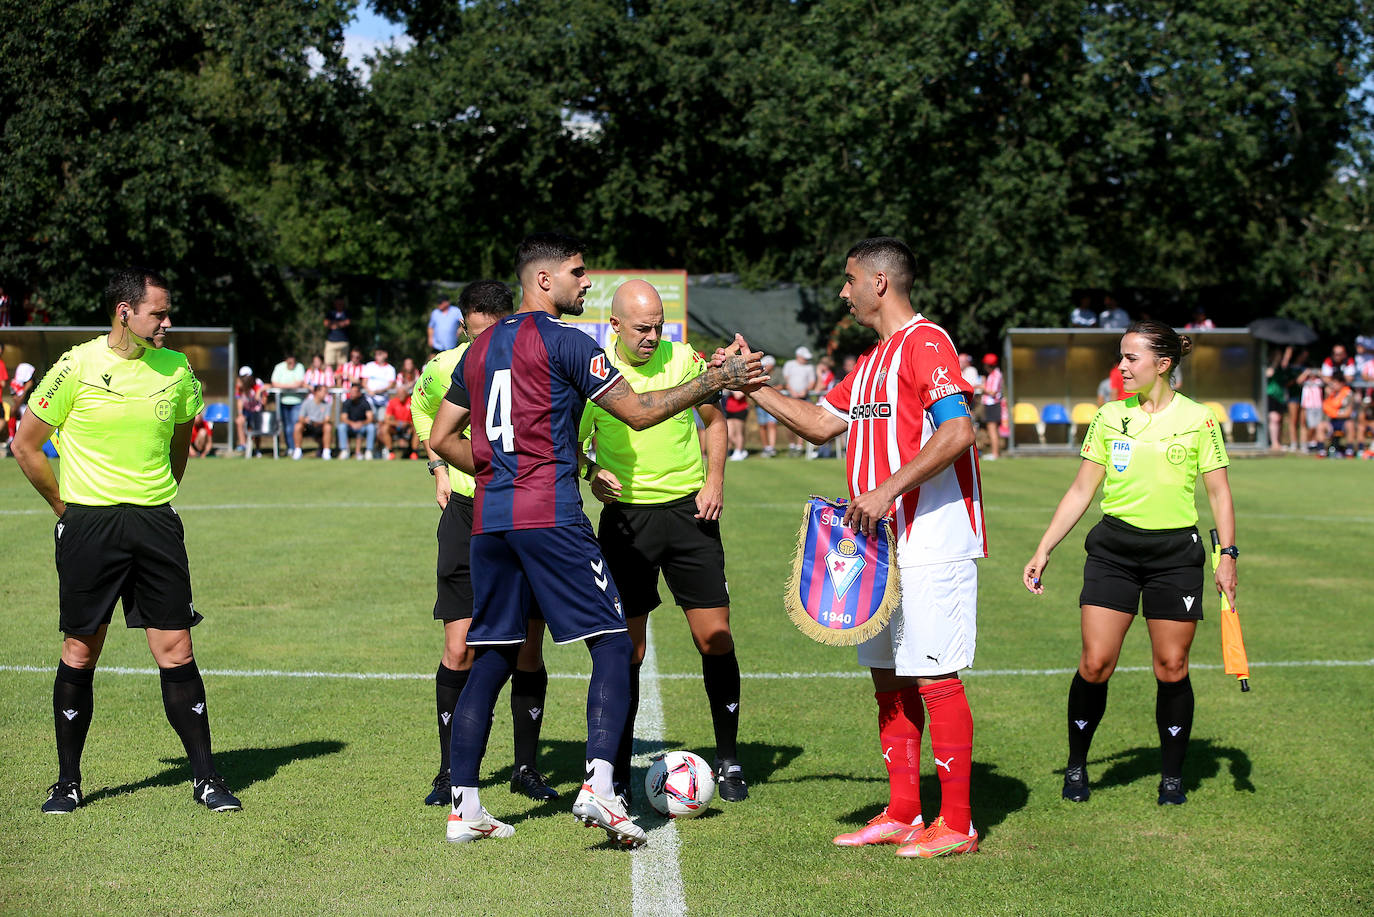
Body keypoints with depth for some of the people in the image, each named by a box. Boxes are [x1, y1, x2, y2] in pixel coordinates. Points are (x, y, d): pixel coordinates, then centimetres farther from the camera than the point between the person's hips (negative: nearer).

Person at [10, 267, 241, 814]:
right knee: (81, 652, 4)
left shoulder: (176, 370, 4)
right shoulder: (77, 367, -6)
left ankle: (205, 778, 6)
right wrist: (68, 507, 6)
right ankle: (68, 782, 17)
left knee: (176, 651, -1)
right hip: (88, 527, -2)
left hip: (156, 524, 2)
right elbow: (25, 444, 3)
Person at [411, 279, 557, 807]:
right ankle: (451, 772, 8)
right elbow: (422, 410, 19)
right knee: (460, 650, -5)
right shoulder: (445, 369, -4)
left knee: (529, 651, 3)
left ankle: (526, 768, 17)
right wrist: (439, 469, 11)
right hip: (467, 513, 0)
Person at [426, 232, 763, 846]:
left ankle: (463, 807, 9)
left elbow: (441, 438, 20)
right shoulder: (561, 340, -5)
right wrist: (718, 381, 1)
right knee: (612, 646, -3)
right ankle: (598, 785, -18)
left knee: (492, 658, 11)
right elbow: (639, 411, -6)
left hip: (489, 520, 7)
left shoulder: (480, 348, 17)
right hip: (550, 516, -7)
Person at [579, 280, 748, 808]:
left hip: (688, 511, 2)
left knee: (715, 639, 0)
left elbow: (714, 420, 14)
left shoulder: (682, 359, 0)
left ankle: (728, 760, 17)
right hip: (626, 517, -1)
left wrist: (714, 481, 2)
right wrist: (591, 474, -14)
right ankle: (618, 774, 9)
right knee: (627, 650, -2)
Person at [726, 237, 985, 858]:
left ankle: (956, 825, -1)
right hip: (882, 544, 10)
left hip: (931, 543, -10)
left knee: (935, 678, -7)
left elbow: (957, 431, -21)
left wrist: (886, 491, -23)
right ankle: (902, 816, 19)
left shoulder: (924, 342, -11)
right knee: (888, 679, 11)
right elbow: (820, 423, 26)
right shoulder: (873, 360, 19)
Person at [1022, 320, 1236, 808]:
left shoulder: (1199, 420, 0)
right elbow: (1081, 489, 9)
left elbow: (1219, 493, 4)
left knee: (1172, 668, 1)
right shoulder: (1109, 417, 6)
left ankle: (1172, 776, 16)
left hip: (1176, 552, -1)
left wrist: (1227, 555, -5)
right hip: (1113, 549, 1)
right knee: (1095, 662, -5)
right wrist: (1043, 550, 5)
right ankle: (1076, 766, 12)